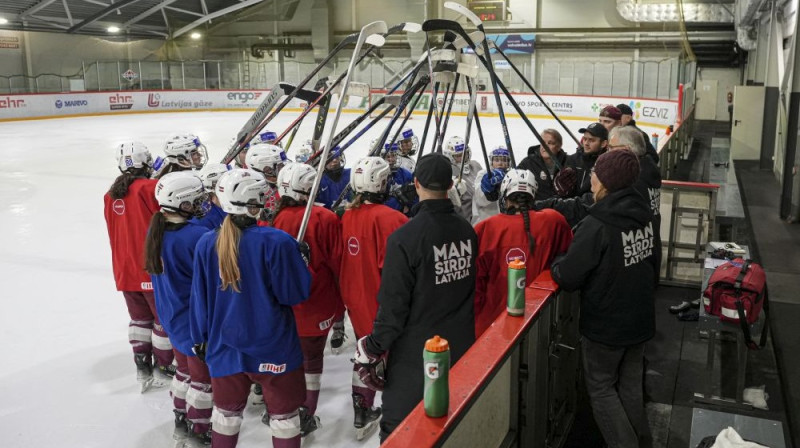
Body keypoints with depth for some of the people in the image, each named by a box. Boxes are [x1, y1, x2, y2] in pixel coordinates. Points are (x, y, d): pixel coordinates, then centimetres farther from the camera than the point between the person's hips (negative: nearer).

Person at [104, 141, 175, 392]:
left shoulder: (111, 196, 6)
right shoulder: (150, 188, -15)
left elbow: (116, 233, 14)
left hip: (125, 270, 6)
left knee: (140, 318, 19)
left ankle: (142, 369, 23)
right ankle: (163, 370, 18)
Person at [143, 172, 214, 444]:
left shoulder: (157, 231, -2)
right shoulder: (197, 236, -29)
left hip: (172, 317, 8)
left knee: (186, 370, 26)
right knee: (203, 377, 10)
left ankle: (181, 422, 40)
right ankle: (200, 431, 25)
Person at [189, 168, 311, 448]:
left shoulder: (206, 243, -6)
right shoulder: (276, 241, -21)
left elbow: (199, 297, 2)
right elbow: (296, 293, -15)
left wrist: (200, 339, 15)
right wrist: (300, 258, 1)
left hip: (224, 346, 4)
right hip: (273, 347, -4)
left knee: (227, 409, 23)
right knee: (284, 413, 14)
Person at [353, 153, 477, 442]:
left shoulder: (405, 238, -21)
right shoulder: (467, 231, -2)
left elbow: (393, 305, -19)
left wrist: (374, 349, -7)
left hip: (416, 353, -6)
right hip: (461, 347, 6)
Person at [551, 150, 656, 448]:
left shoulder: (596, 225, -26)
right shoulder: (644, 214, -2)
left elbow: (567, 278, -22)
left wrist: (557, 264, -2)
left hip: (605, 323, -7)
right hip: (640, 319, 7)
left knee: (601, 387, 11)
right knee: (630, 384, 21)